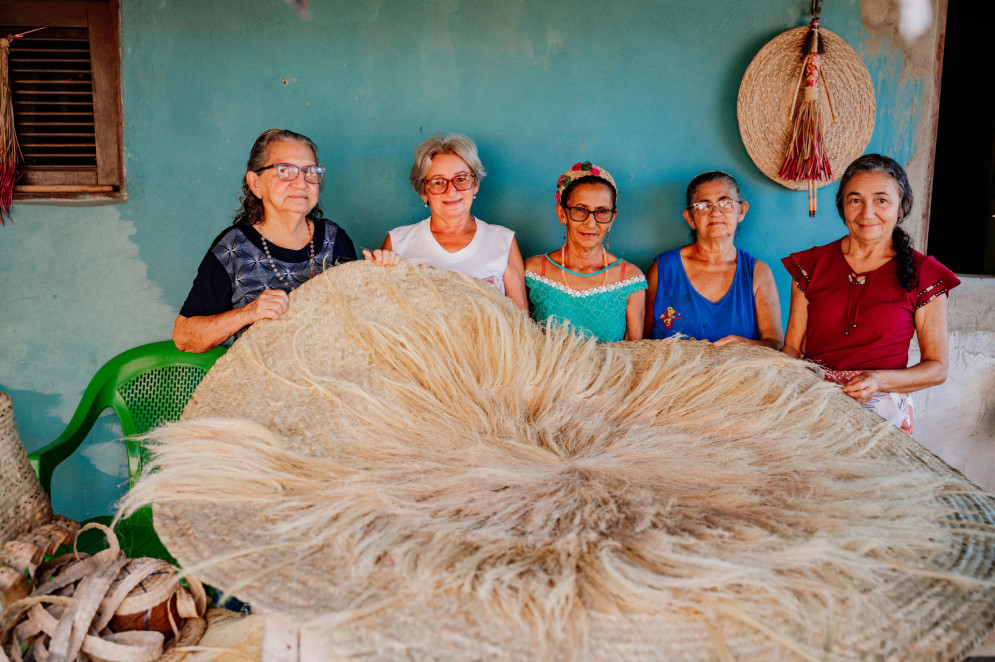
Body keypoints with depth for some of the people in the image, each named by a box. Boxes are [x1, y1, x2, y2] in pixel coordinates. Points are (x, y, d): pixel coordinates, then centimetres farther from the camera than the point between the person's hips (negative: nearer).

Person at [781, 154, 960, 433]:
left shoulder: (923, 275, 4)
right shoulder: (812, 265, 9)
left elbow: (937, 368, 6)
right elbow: (793, 347, 10)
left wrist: (880, 381, -13)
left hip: (880, 410, -1)